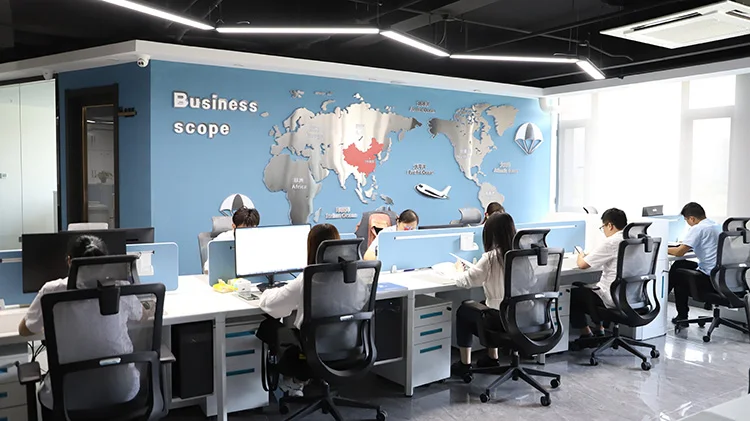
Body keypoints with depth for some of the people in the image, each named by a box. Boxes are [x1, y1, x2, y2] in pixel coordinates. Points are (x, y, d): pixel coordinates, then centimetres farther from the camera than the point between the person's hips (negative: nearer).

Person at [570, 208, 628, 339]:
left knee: (572, 293, 11)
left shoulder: (611, 243, -18)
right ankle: (601, 329, 30)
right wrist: (590, 255, 16)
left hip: (614, 299, -8)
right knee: (590, 288, 32)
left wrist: (581, 256, 6)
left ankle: (586, 333, 18)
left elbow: (582, 264, -16)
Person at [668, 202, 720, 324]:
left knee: (676, 273, 15)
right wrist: (686, 245, 28)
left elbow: (679, 252, -18)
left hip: (709, 279, -8)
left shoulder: (697, 229, -16)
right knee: (680, 264, 20)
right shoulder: (716, 226, 11)